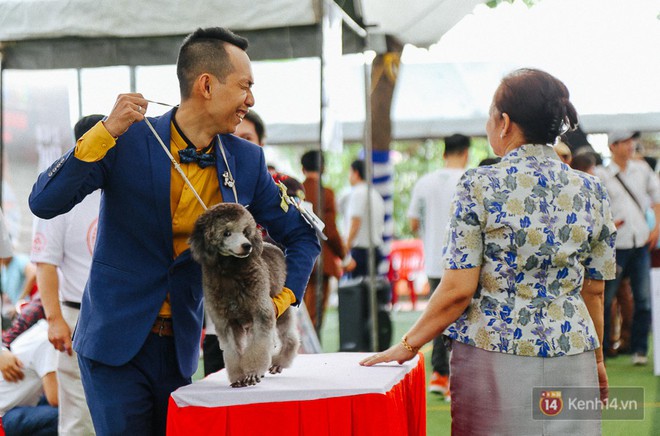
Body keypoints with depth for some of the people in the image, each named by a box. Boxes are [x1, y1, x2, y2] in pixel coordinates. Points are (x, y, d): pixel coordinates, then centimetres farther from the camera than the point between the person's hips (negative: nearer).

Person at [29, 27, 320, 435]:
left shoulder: (247, 161, 0)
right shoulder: (129, 140, -10)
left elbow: (303, 235, 10)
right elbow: (44, 203, -17)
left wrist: (282, 301, -3)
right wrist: (106, 132, -26)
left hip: (181, 346, 4)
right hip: (116, 340, -4)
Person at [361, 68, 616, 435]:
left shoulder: (480, 187, -9)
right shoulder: (592, 191, 1)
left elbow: (459, 290, -11)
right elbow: (593, 291, 8)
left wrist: (409, 344, 1)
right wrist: (597, 358, 22)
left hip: (493, 358, -3)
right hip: (572, 360, 3)